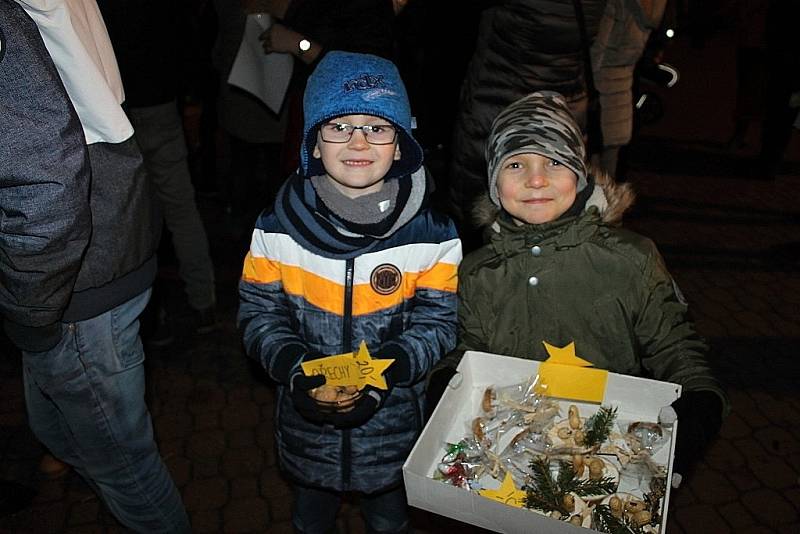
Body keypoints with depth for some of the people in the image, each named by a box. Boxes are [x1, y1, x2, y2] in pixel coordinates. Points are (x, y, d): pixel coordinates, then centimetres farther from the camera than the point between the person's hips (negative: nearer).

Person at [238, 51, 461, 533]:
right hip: (306, 415, 1)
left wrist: (383, 375, -27)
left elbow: (436, 324, -12)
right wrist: (294, 368, -24)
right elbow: (260, 312, -7)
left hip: (392, 419, 0)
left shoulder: (432, 235, -15)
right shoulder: (279, 229, -12)